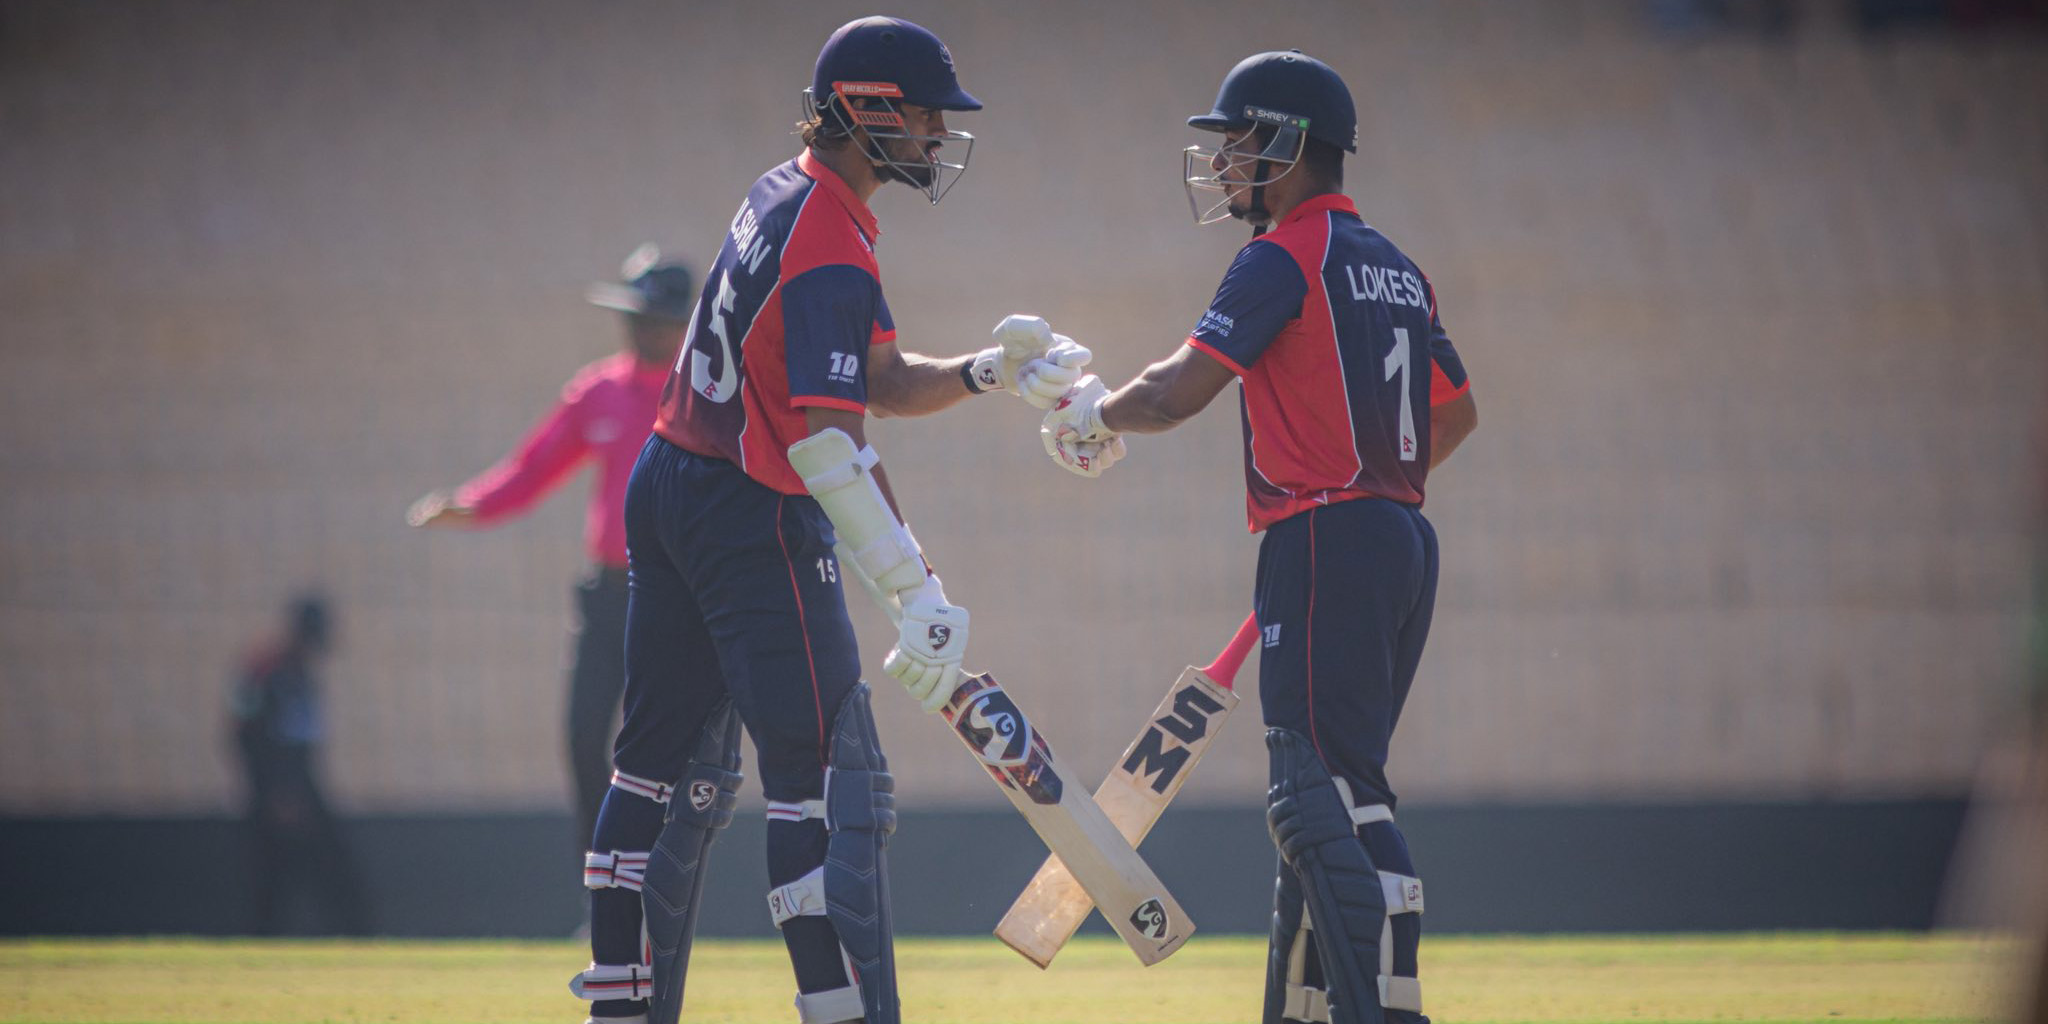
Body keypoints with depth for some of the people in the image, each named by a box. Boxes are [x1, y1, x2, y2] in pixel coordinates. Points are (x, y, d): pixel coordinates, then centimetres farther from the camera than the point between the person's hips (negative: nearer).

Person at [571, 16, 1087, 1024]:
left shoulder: (780, 195, 10)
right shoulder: (831, 248, -19)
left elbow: (877, 381, 13)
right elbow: (826, 443, -27)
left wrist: (990, 369, -2)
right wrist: (918, 593, -30)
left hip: (666, 492, 10)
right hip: (757, 525, -10)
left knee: (668, 769, 14)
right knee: (831, 783, -10)